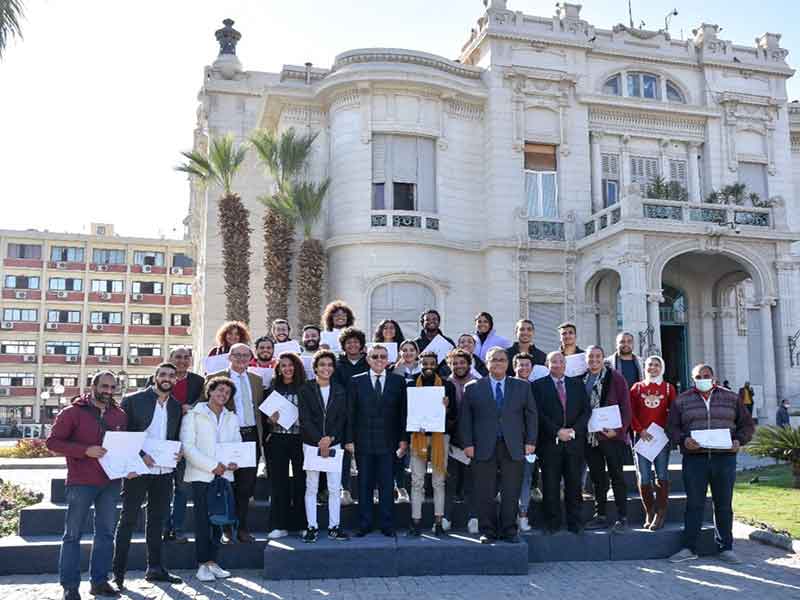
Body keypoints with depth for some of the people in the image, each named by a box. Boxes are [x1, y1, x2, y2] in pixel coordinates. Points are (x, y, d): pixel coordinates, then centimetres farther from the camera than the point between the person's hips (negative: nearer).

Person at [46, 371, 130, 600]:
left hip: (111, 483, 5)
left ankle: (99, 581, 19)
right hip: (80, 483, -5)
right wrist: (85, 450, -18)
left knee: (106, 533, 9)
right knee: (73, 534, 1)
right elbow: (53, 442, -7)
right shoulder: (72, 412, -3)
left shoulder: (120, 415, 11)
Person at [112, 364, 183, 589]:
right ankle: (118, 570, 8)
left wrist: (179, 451, -2)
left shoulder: (176, 407, 11)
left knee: (157, 520, 12)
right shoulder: (133, 400, -4)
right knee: (128, 519, 0)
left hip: (164, 471, 5)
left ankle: (155, 568, 21)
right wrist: (140, 455, -15)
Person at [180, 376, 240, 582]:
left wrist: (235, 462, -7)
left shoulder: (232, 418, 16)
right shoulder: (194, 415, 0)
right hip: (201, 474, -4)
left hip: (224, 474, 5)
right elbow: (187, 446, -9)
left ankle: (212, 561, 13)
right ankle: (202, 564, 3)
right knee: (203, 520, -4)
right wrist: (212, 466, -15)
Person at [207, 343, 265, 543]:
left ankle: (242, 528, 18)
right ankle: (226, 529, 14)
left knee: (246, 486, 7)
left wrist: (261, 436, 9)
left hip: (251, 436, 4)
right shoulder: (215, 378, -1)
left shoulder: (256, 380, 14)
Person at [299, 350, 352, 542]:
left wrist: (330, 439, -3)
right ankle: (312, 527, 10)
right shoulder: (306, 389, 1)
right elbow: (304, 419, -5)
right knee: (311, 487, 2)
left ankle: (334, 527, 9)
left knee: (334, 488, 1)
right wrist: (319, 440, -13)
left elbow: (343, 419, 7)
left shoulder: (340, 390, 8)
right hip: (311, 443, -2)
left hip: (335, 444, 2)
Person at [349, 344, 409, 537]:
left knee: (387, 485, 4)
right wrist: (349, 439, -3)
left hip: (388, 442, 0)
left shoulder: (398, 381, 5)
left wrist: (403, 439, 1)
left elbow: (403, 412, 6)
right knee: (364, 485, 6)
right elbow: (351, 413, 3)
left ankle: (387, 525, 12)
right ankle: (364, 524, 15)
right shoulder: (356, 382, 4)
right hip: (363, 441, 0)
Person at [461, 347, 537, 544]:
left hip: (513, 448, 1)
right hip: (484, 448, -1)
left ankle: (509, 531, 15)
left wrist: (530, 441, 2)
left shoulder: (522, 387, 11)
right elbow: (465, 418, 5)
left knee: (511, 493, 4)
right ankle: (487, 531, 13)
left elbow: (531, 415, 10)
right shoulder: (473, 388, 7)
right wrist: (468, 444, -3)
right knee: (485, 494, 2)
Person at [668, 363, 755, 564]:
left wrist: (739, 441, -6)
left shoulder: (731, 398, 10)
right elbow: (672, 427, 6)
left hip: (725, 458, 1)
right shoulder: (681, 401, 7)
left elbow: (747, 424, 12)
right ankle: (689, 548, 7)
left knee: (724, 505, 6)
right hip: (694, 459, -1)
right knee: (694, 504, 1)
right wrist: (683, 440, -13)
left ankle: (725, 548, 17)